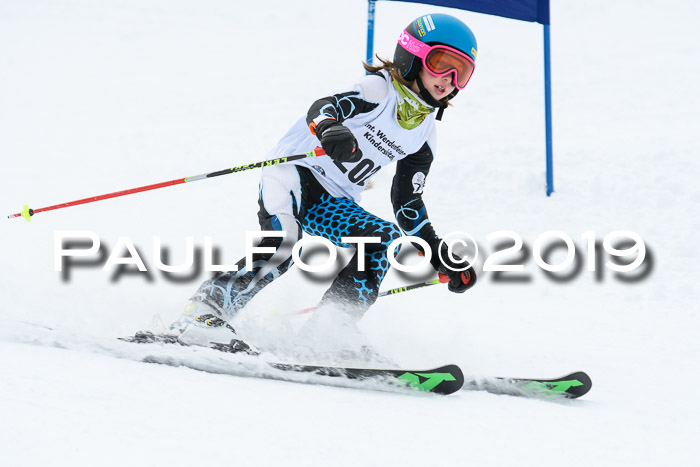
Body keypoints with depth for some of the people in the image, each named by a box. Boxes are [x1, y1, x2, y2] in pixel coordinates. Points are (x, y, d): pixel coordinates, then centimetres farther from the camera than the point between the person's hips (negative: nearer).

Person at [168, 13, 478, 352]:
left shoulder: (423, 136, 12)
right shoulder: (379, 89, -9)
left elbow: (408, 204, 20)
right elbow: (324, 106, -27)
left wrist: (440, 255, 13)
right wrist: (328, 128, -52)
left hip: (331, 203, 7)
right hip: (294, 172, -7)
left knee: (384, 238, -16)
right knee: (284, 240, -32)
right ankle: (204, 309, -31)